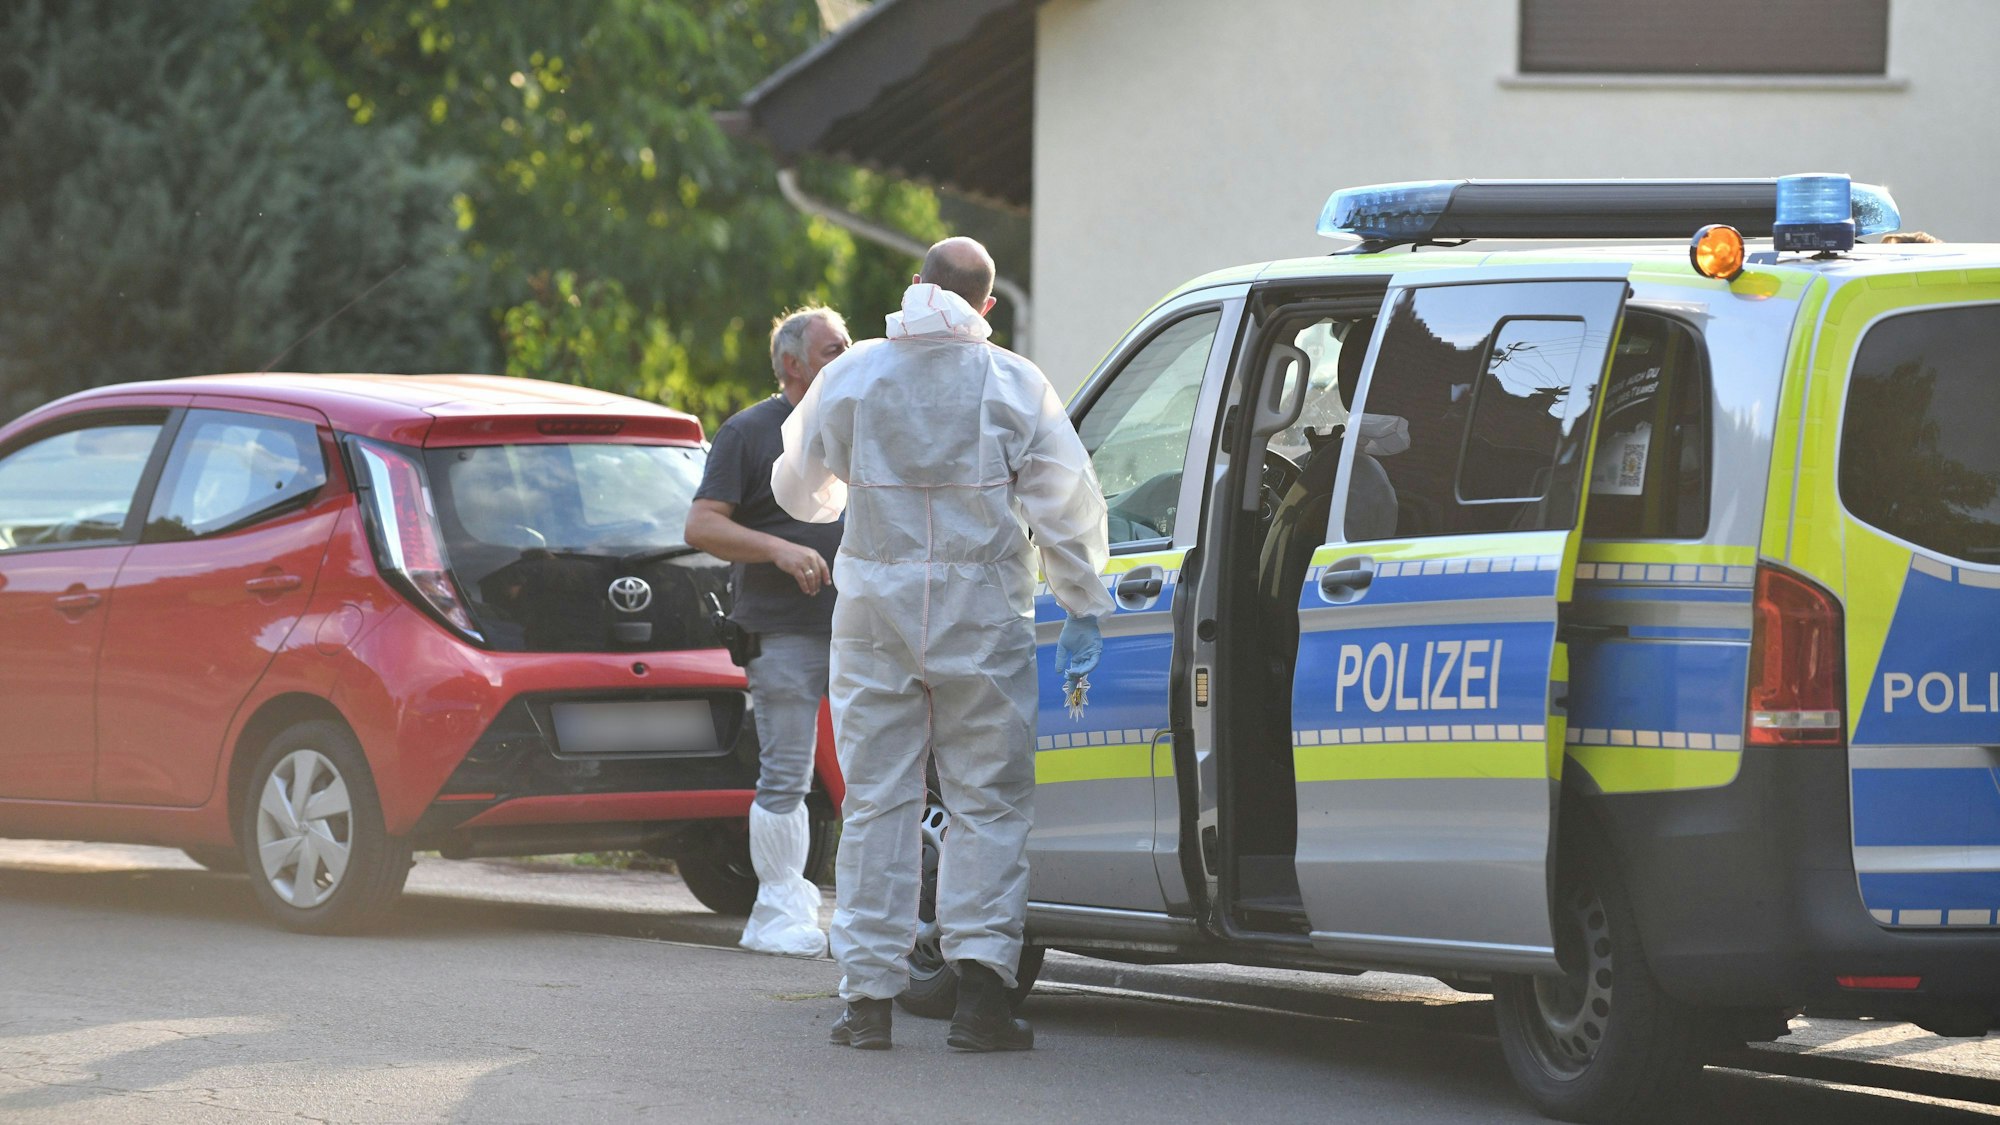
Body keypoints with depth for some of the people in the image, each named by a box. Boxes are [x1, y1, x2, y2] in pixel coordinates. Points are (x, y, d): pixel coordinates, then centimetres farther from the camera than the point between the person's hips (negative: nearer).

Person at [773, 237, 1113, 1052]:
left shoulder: (851, 376, 3)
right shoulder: (1014, 385, -3)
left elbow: (801, 489, 18)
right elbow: (1067, 504, -3)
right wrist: (1083, 609, 5)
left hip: (876, 610, 2)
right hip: (982, 615, -2)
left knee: (877, 802, 7)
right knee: (988, 803, 3)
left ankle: (869, 994, 5)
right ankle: (980, 978, -9)